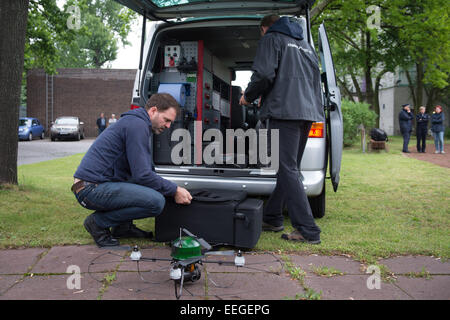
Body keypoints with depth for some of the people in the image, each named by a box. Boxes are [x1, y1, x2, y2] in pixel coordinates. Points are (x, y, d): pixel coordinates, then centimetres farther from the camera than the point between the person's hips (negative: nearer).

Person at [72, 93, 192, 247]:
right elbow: (142, 175, -19)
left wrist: (172, 188, 12)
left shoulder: (137, 123, 19)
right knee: (156, 201, -22)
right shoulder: (137, 125, -13)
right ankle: (98, 223, -7)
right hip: (92, 188, -11)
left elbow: (146, 170, 23)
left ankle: (123, 226, 14)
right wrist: (174, 190, -9)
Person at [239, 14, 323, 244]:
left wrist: (248, 96, 7)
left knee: (287, 170, -10)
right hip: (308, 112, 9)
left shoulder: (271, 39, 4)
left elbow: (264, 74, -12)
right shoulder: (304, 44, 27)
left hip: (285, 111, -9)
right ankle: (272, 218, 23)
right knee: (286, 167, 15)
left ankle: (308, 231, -13)